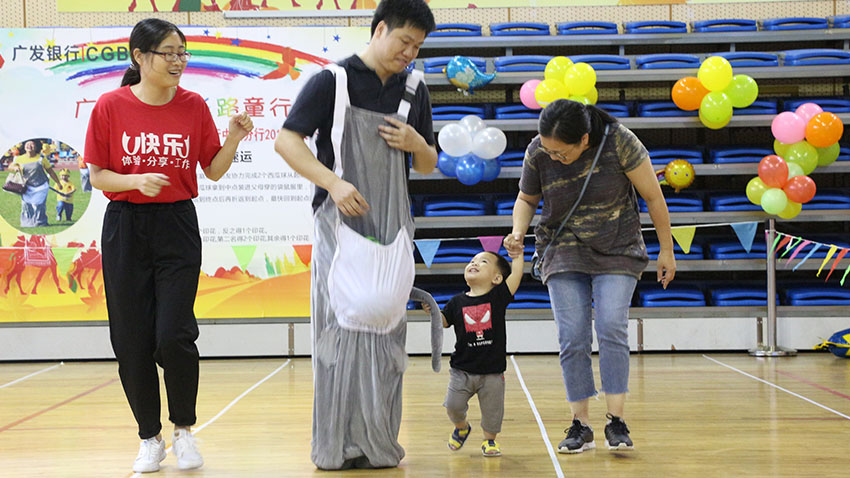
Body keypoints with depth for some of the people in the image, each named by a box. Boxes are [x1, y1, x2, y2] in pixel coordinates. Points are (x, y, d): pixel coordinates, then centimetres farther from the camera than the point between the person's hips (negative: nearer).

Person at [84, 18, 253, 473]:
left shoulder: (193, 105, 2)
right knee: (132, 340, 3)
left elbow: (214, 170, 5)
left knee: (174, 336, -10)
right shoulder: (110, 106, -3)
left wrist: (233, 139, -12)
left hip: (177, 227, 0)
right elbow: (98, 176, -1)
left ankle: (184, 429, 13)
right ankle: (149, 439, 19)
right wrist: (137, 181, -19)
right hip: (125, 229, 0)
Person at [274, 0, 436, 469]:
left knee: (384, 329, 4)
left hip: (392, 228, 5)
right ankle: (336, 445, 1)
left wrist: (415, 142, -3)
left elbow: (428, 165, 20)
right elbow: (286, 141, -8)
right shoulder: (331, 82, -3)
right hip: (341, 224, -4)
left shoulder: (413, 89, 13)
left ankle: (378, 443, 11)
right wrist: (334, 183, -19)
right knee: (343, 324, -6)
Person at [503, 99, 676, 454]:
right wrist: (518, 232, -13)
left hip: (616, 251, -2)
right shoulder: (537, 153, -12)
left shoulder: (618, 141, -18)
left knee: (612, 327, -17)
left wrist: (666, 251, -2)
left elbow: (652, 196, -7)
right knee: (572, 338, -7)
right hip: (565, 252, 2)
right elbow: (526, 199, 8)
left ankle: (616, 421, -11)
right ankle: (580, 425, 1)